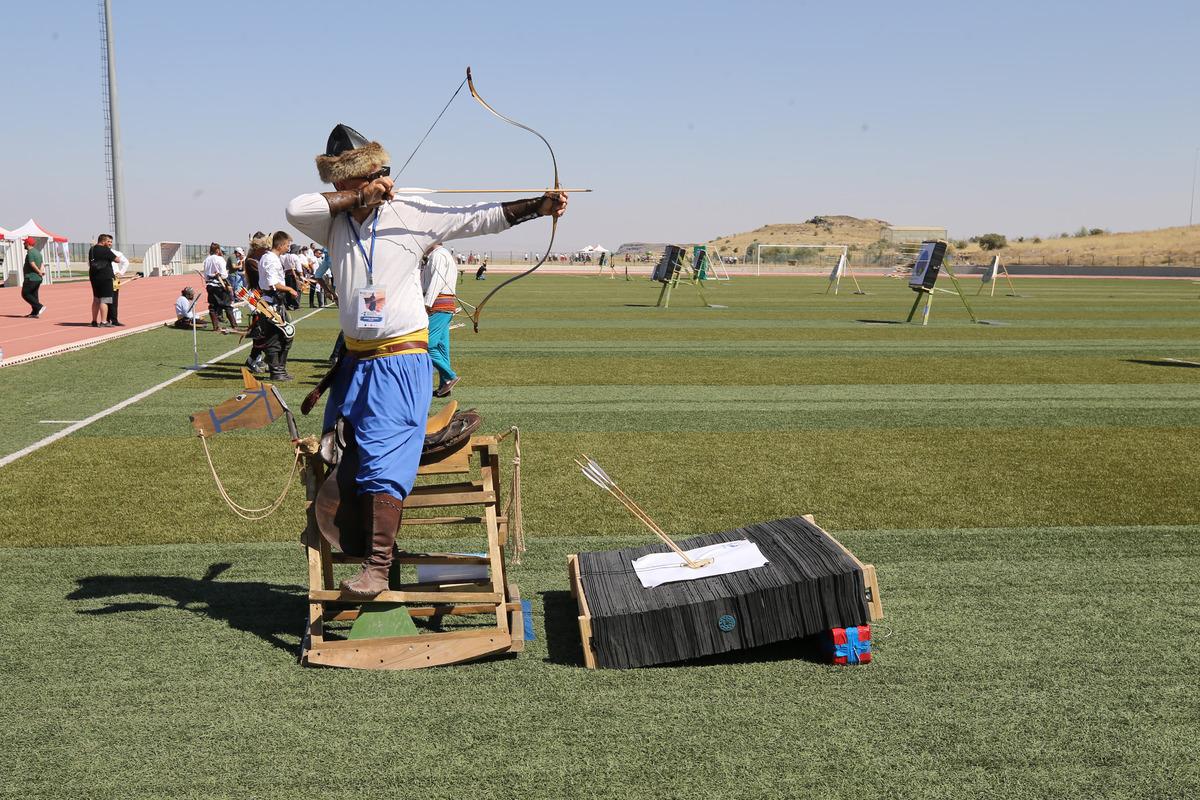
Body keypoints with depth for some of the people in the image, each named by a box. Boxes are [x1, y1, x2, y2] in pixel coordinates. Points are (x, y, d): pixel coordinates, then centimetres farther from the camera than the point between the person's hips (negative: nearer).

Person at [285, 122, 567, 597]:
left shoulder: (411, 214, -4)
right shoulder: (334, 223, 5)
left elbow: (476, 218, -8)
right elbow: (295, 209, -12)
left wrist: (538, 206, -17)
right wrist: (358, 196, -13)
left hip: (402, 359, -5)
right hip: (355, 358, 5)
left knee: (384, 460, -11)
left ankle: (378, 567, -11)